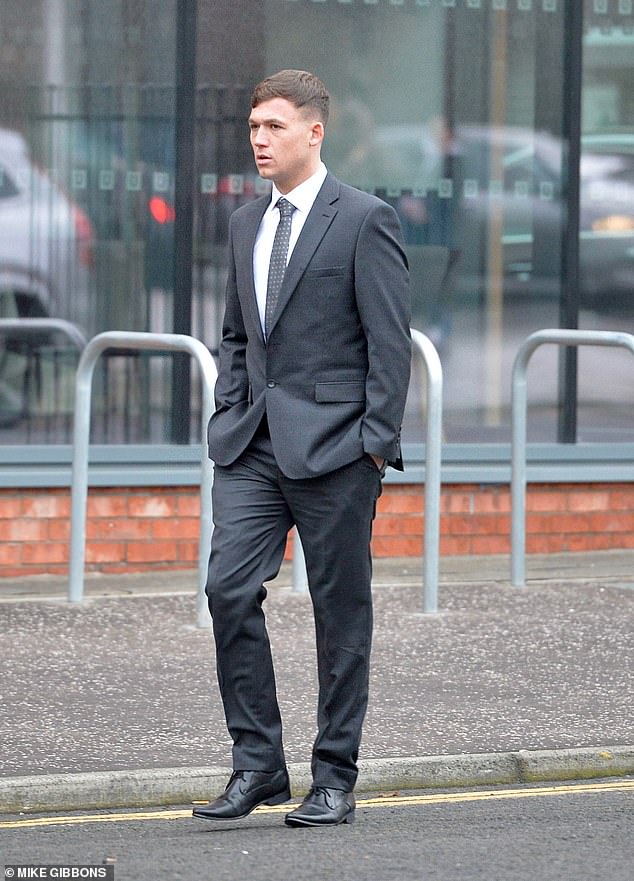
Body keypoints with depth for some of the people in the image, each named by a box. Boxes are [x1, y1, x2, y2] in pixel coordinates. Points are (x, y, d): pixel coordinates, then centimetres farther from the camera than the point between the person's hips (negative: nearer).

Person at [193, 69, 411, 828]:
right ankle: (257, 765, 2)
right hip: (253, 446, 6)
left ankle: (334, 781, 8)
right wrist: (227, 419, 10)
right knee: (229, 590, -6)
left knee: (340, 610, 1)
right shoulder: (245, 224, 14)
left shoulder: (363, 220, -5)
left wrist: (376, 445, -12)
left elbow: (390, 340, -8)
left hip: (333, 445, -6)